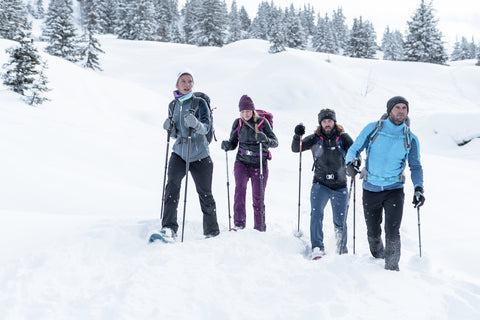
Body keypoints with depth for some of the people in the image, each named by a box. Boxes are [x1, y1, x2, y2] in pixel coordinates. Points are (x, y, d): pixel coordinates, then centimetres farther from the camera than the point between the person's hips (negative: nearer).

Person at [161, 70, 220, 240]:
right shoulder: (173, 105, 10)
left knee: (205, 194, 5)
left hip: (199, 155, -3)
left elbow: (206, 127, -16)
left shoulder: (200, 103, -3)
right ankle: (169, 228, -23)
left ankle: (212, 232, 22)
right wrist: (169, 127, -4)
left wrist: (196, 124, -36)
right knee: (172, 185, -20)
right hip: (179, 153, 3)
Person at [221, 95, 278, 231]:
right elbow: (233, 143, 12)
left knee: (258, 197, 2)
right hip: (242, 162, 1)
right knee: (240, 186, -25)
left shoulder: (262, 122, -5)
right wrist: (227, 145, -11)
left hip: (259, 165, -1)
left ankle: (260, 228, 16)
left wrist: (265, 140, -31)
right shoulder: (238, 123, 3)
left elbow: (275, 142, -9)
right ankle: (239, 221, -24)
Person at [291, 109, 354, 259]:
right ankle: (317, 248, -16)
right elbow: (296, 148, -4)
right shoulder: (315, 139, 1)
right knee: (316, 214, -20)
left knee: (340, 221, 6)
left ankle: (342, 251, 25)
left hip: (340, 186, 0)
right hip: (320, 184, 0)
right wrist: (297, 136, -23)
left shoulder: (343, 138, 0)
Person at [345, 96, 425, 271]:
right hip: (371, 189, 0)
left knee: (392, 232, -16)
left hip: (394, 190, 0)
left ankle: (392, 267, -3)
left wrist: (418, 188, -10)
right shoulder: (373, 129, -3)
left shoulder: (411, 139, 0)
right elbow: (354, 149, 1)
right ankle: (377, 258, 41)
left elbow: (415, 167, 6)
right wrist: (350, 162, -21)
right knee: (373, 232, 12)